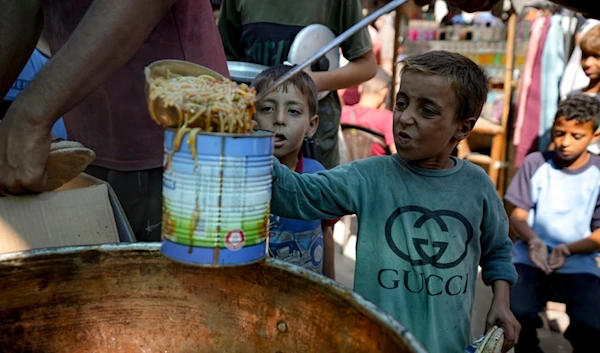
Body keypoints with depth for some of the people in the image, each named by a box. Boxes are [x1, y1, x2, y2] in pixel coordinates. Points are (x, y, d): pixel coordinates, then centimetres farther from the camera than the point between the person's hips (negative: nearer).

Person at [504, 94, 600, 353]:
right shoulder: (535, 163, -1)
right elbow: (518, 215, 1)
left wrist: (568, 250, -20)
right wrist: (533, 240, -20)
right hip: (531, 257, 0)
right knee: (518, 311, -27)